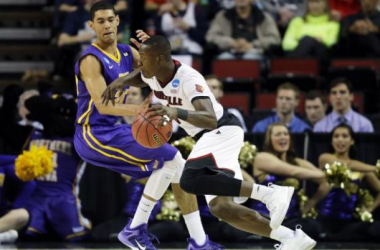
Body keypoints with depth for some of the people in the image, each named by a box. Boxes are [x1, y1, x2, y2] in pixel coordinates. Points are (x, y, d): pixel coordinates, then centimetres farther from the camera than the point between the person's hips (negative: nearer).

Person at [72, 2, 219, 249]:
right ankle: (136, 229, -12)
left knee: (176, 165, 8)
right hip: (93, 135, -9)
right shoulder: (91, 60, -17)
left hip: (112, 131, 9)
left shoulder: (127, 53, 9)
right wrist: (136, 110, -44)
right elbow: (102, 105, -28)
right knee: (170, 159, -17)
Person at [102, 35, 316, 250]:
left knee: (191, 180, -32)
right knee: (220, 206, -1)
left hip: (223, 131, -9)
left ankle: (269, 193, -31)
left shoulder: (189, 79, -25)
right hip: (210, 137, 9)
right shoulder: (153, 75, 1)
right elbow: (137, 77, 27)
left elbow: (211, 120, -37)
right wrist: (120, 82, 3)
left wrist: (178, 113, -54)